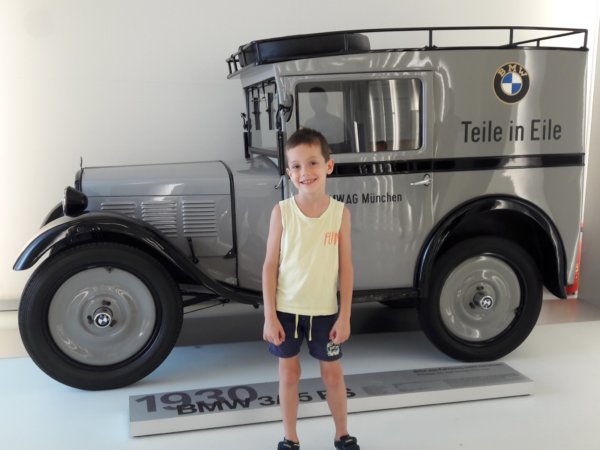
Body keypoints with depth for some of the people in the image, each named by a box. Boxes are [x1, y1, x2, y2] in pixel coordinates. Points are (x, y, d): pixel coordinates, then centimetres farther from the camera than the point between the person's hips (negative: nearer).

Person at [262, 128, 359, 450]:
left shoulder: (340, 212, -8)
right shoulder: (282, 211, -9)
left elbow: (345, 267, -3)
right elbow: (270, 266, -6)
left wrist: (345, 315, -4)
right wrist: (269, 315, -8)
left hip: (325, 311, 0)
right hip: (286, 309, 0)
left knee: (333, 374, 14)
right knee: (289, 374, 13)